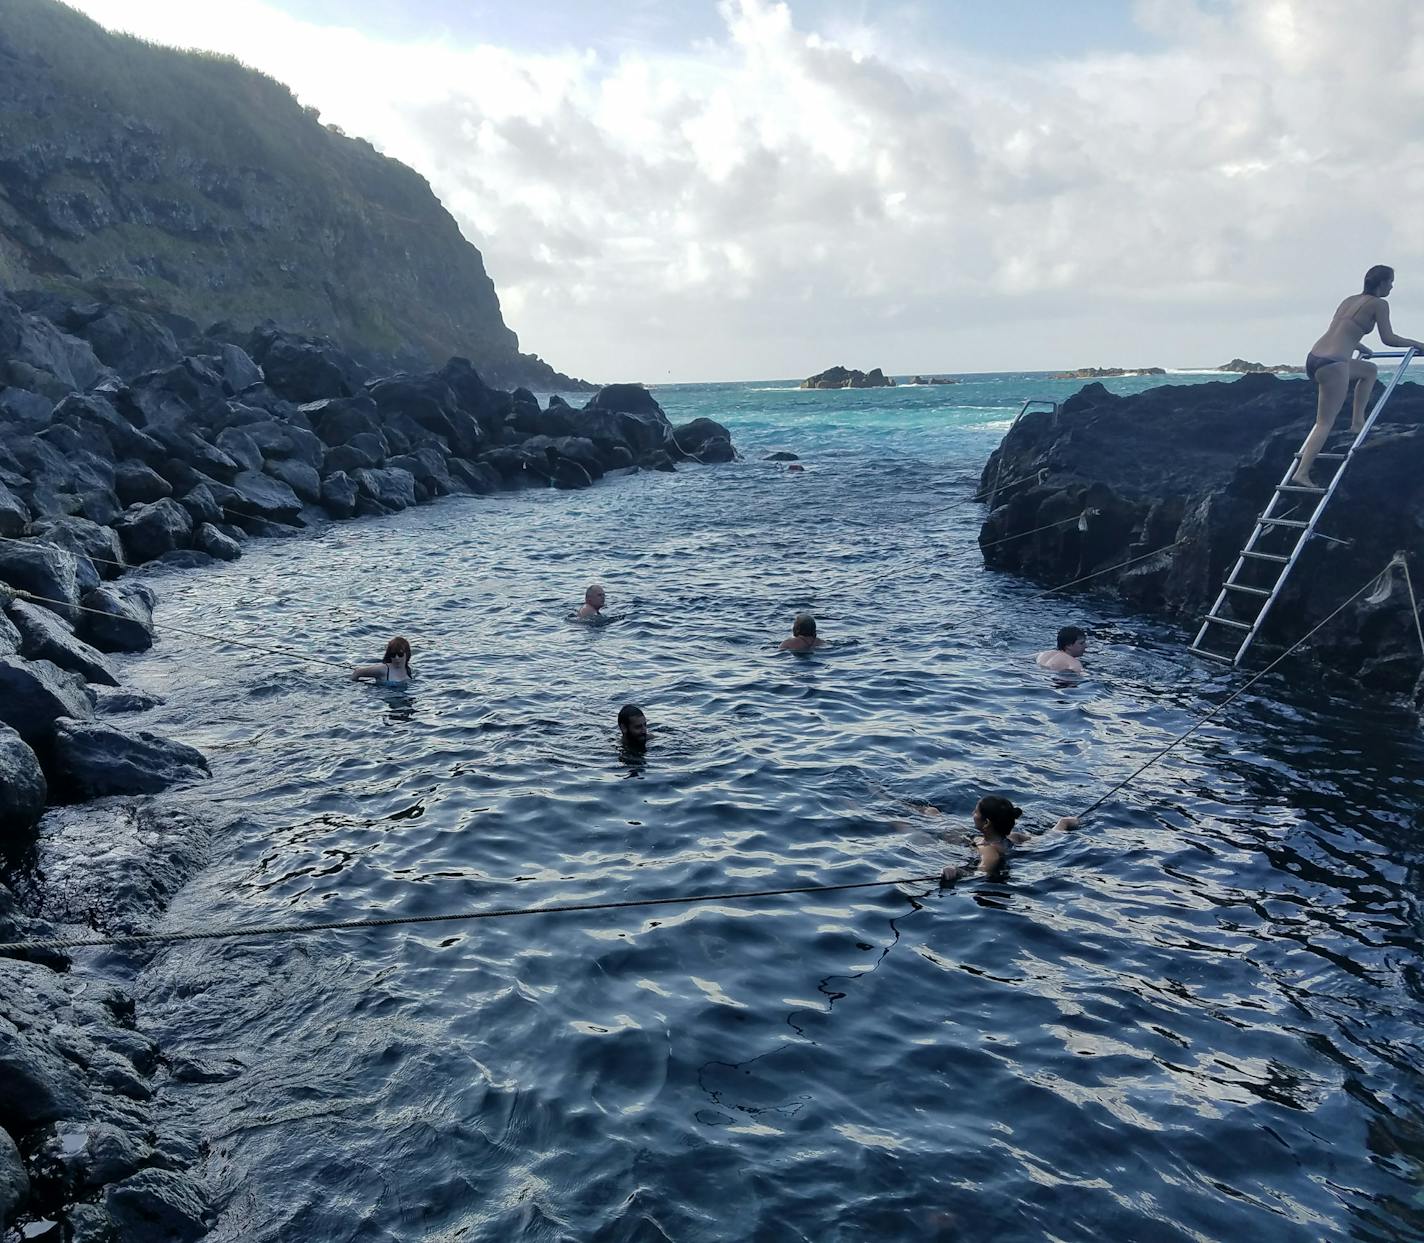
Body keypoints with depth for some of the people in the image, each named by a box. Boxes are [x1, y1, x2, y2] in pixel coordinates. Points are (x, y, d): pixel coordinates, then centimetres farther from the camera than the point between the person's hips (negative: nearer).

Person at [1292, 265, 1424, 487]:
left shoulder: (1350, 300, 22)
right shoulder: (1378, 304, 1)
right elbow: (1388, 339, 2)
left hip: (1314, 358, 8)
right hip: (1332, 364, -8)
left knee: (1370, 370, 31)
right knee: (1325, 423, -6)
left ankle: (1358, 421, 27)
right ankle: (1302, 474, -14)